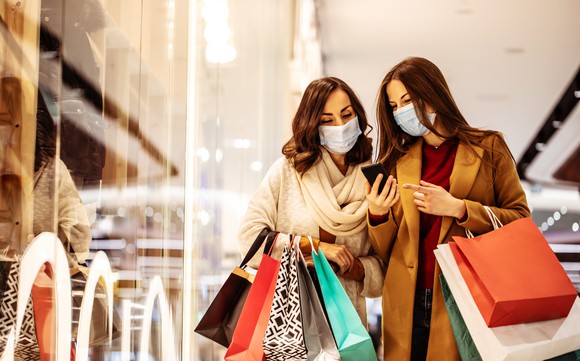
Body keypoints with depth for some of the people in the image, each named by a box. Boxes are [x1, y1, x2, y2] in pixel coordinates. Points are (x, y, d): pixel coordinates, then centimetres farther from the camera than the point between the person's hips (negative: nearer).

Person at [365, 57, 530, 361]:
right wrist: (377, 214, -11)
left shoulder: (488, 148, 1)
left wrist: (457, 208, -17)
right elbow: (386, 253, 9)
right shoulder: (399, 161, 8)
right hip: (408, 306, 3)